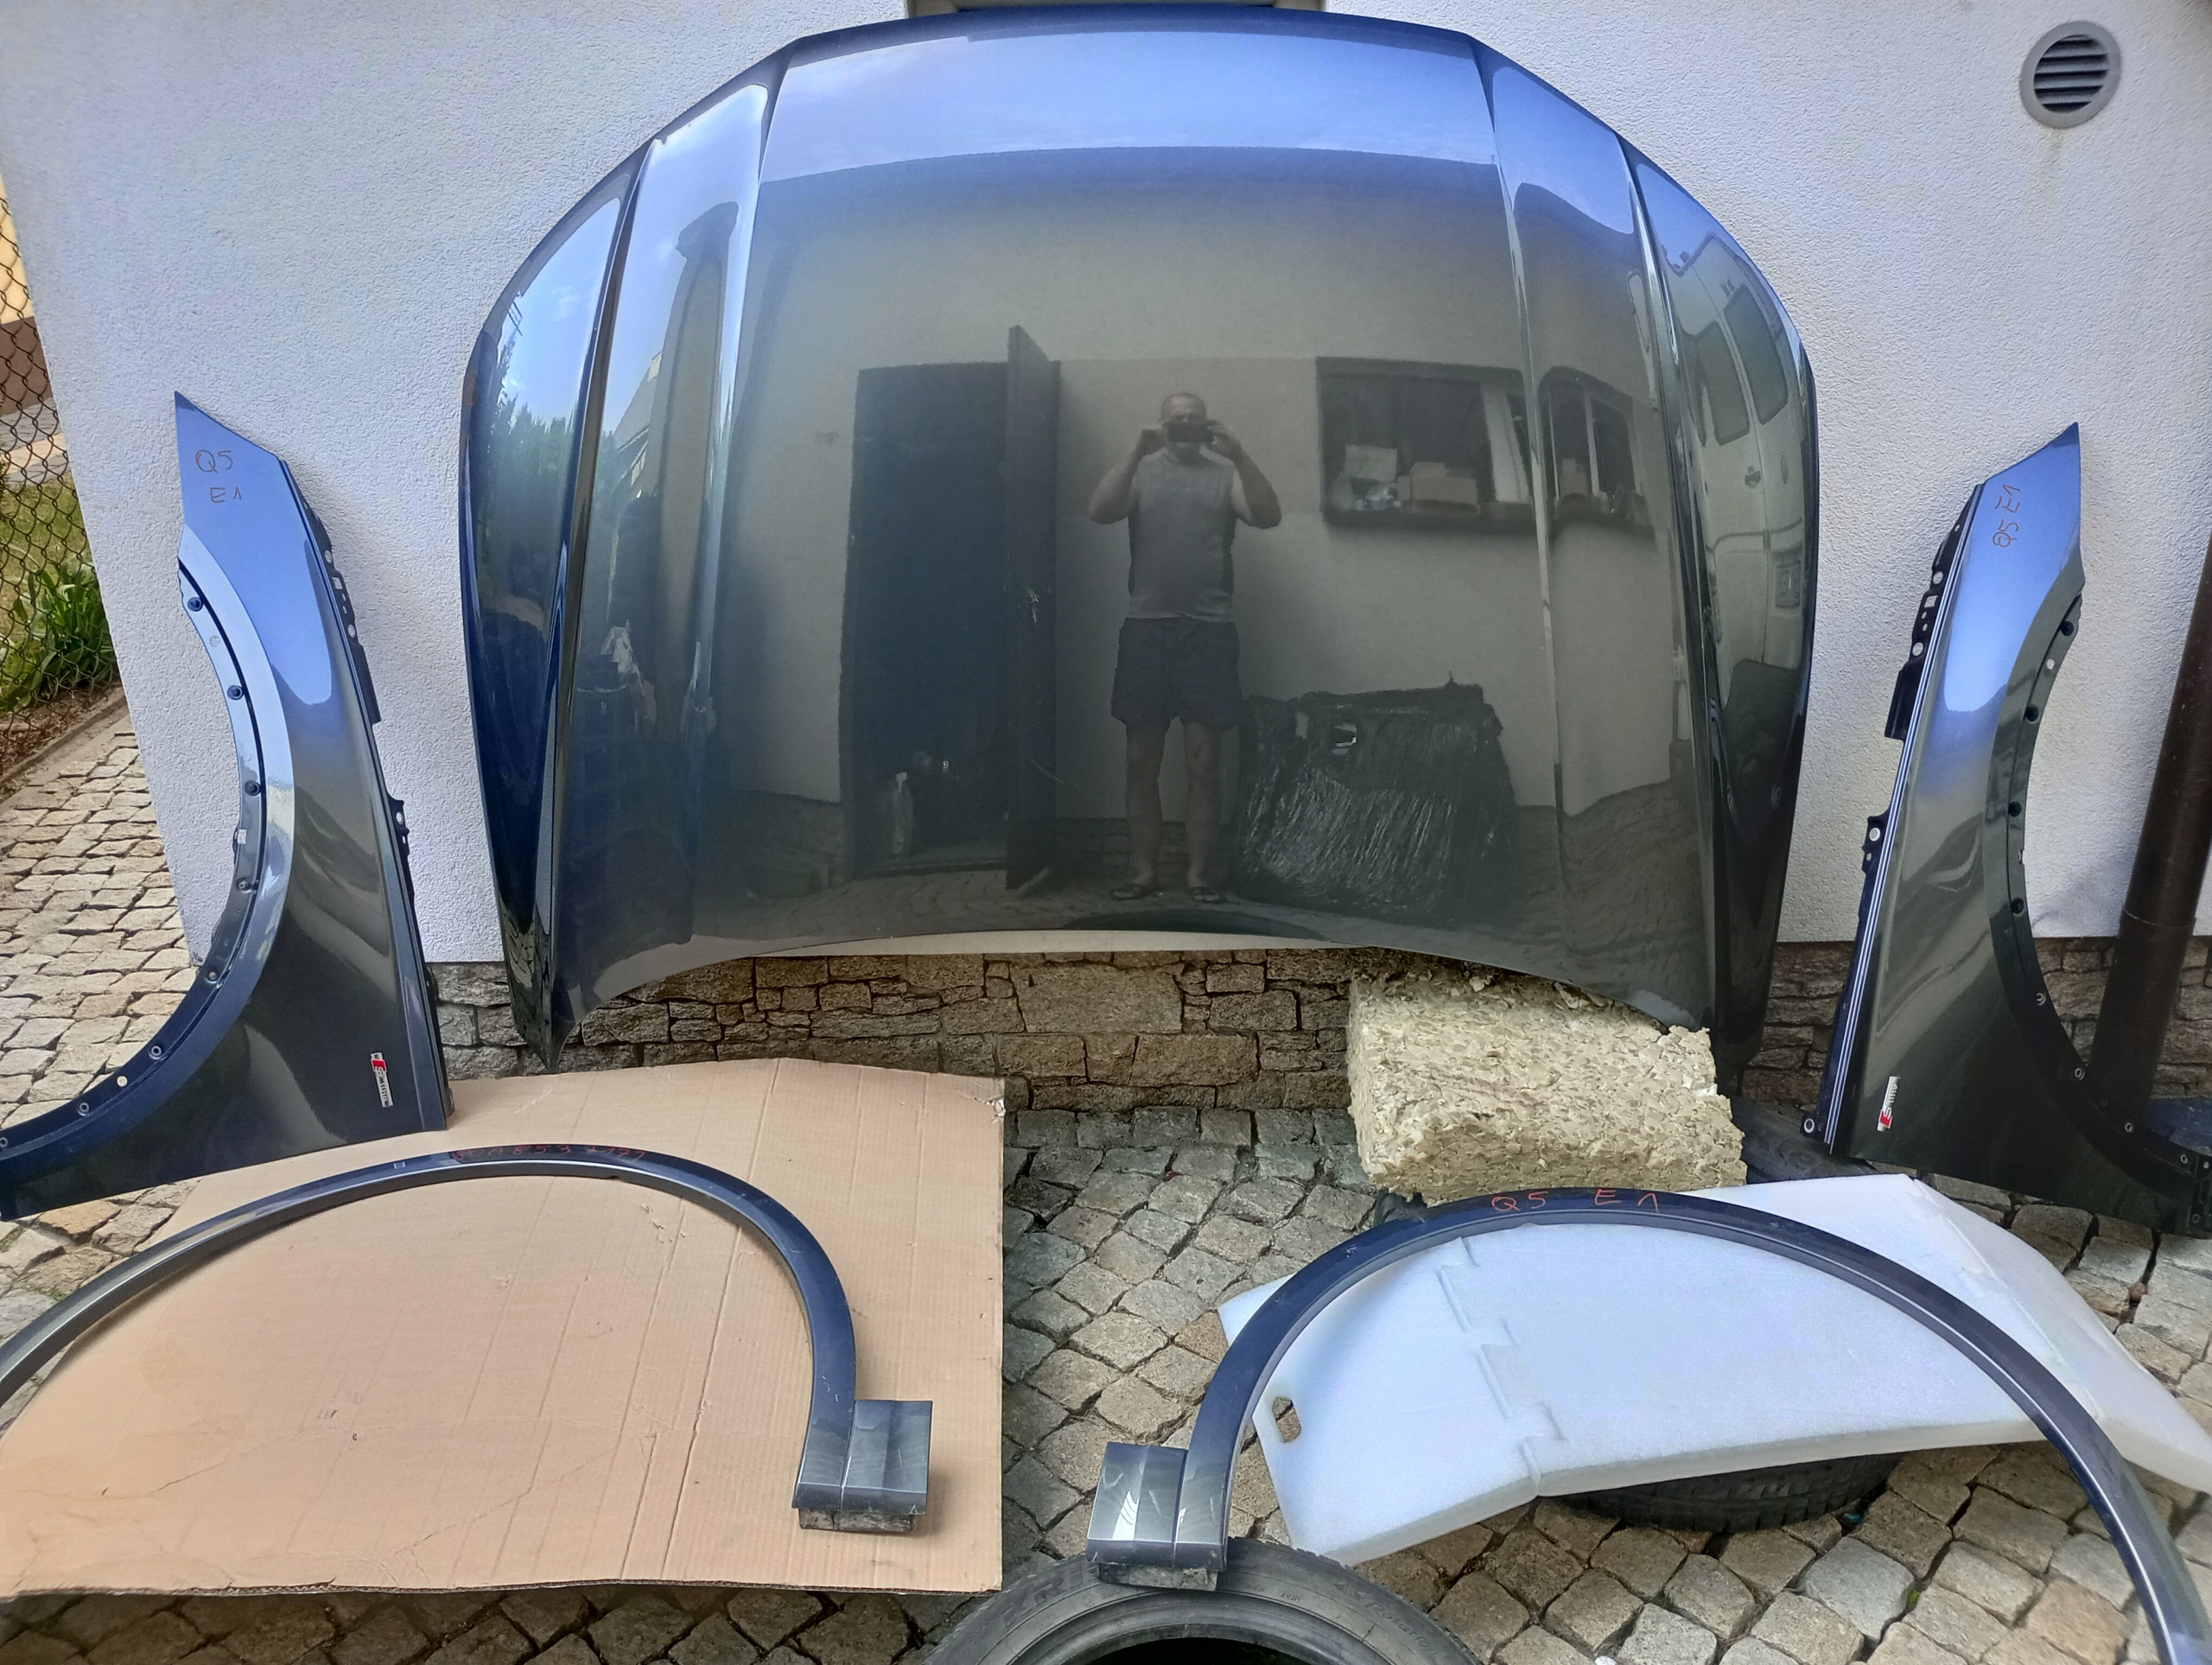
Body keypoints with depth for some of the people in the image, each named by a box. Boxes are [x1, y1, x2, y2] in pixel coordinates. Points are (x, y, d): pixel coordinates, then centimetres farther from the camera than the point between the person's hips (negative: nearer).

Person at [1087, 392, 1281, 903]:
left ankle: (1197, 871, 6)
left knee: (1204, 760, -1)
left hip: (1209, 628, 0)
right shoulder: (1140, 471, 11)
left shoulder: (1225, 474, 11)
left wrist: (1238, 454, -15)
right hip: (1146, 626, 1)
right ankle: (1144, 869, 9)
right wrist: (1138, 452, -15)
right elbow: (1100, 512, -7)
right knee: (1142, 758, 2)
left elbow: (1269, 516, -5)